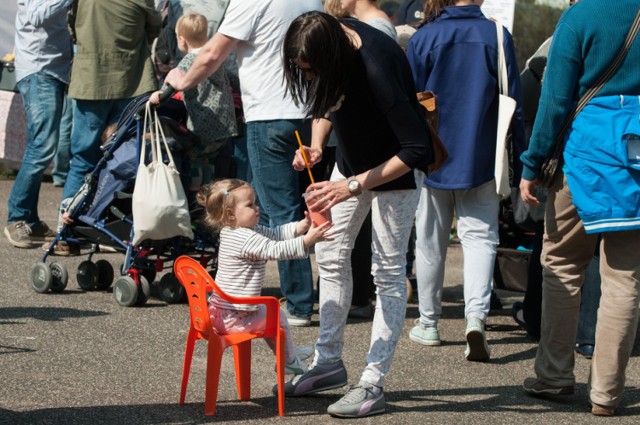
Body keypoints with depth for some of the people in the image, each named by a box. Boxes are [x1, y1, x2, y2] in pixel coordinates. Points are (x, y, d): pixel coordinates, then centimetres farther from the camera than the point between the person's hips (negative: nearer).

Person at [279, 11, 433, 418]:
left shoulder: (377, 67, -36)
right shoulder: (330, 36, -14)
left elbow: (418, 149, -35)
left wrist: (354, 186, -36)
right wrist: (316, 144, -11)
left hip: (395, 167, -8)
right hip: (353, 158, 8)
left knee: (388, 270, -5)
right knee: (331, 254, 9)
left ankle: (373, 385, -3)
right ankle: (330, 361, 20)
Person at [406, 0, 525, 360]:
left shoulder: (423, 39, -5)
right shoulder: (497, 36, -5)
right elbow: (514, 106, -3)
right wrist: (521, 166, 4)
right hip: (481, 161, -1)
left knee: (431, 242, 13)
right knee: (480, 236, 2)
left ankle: (429, 323, 23)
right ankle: (476, 317, -19)